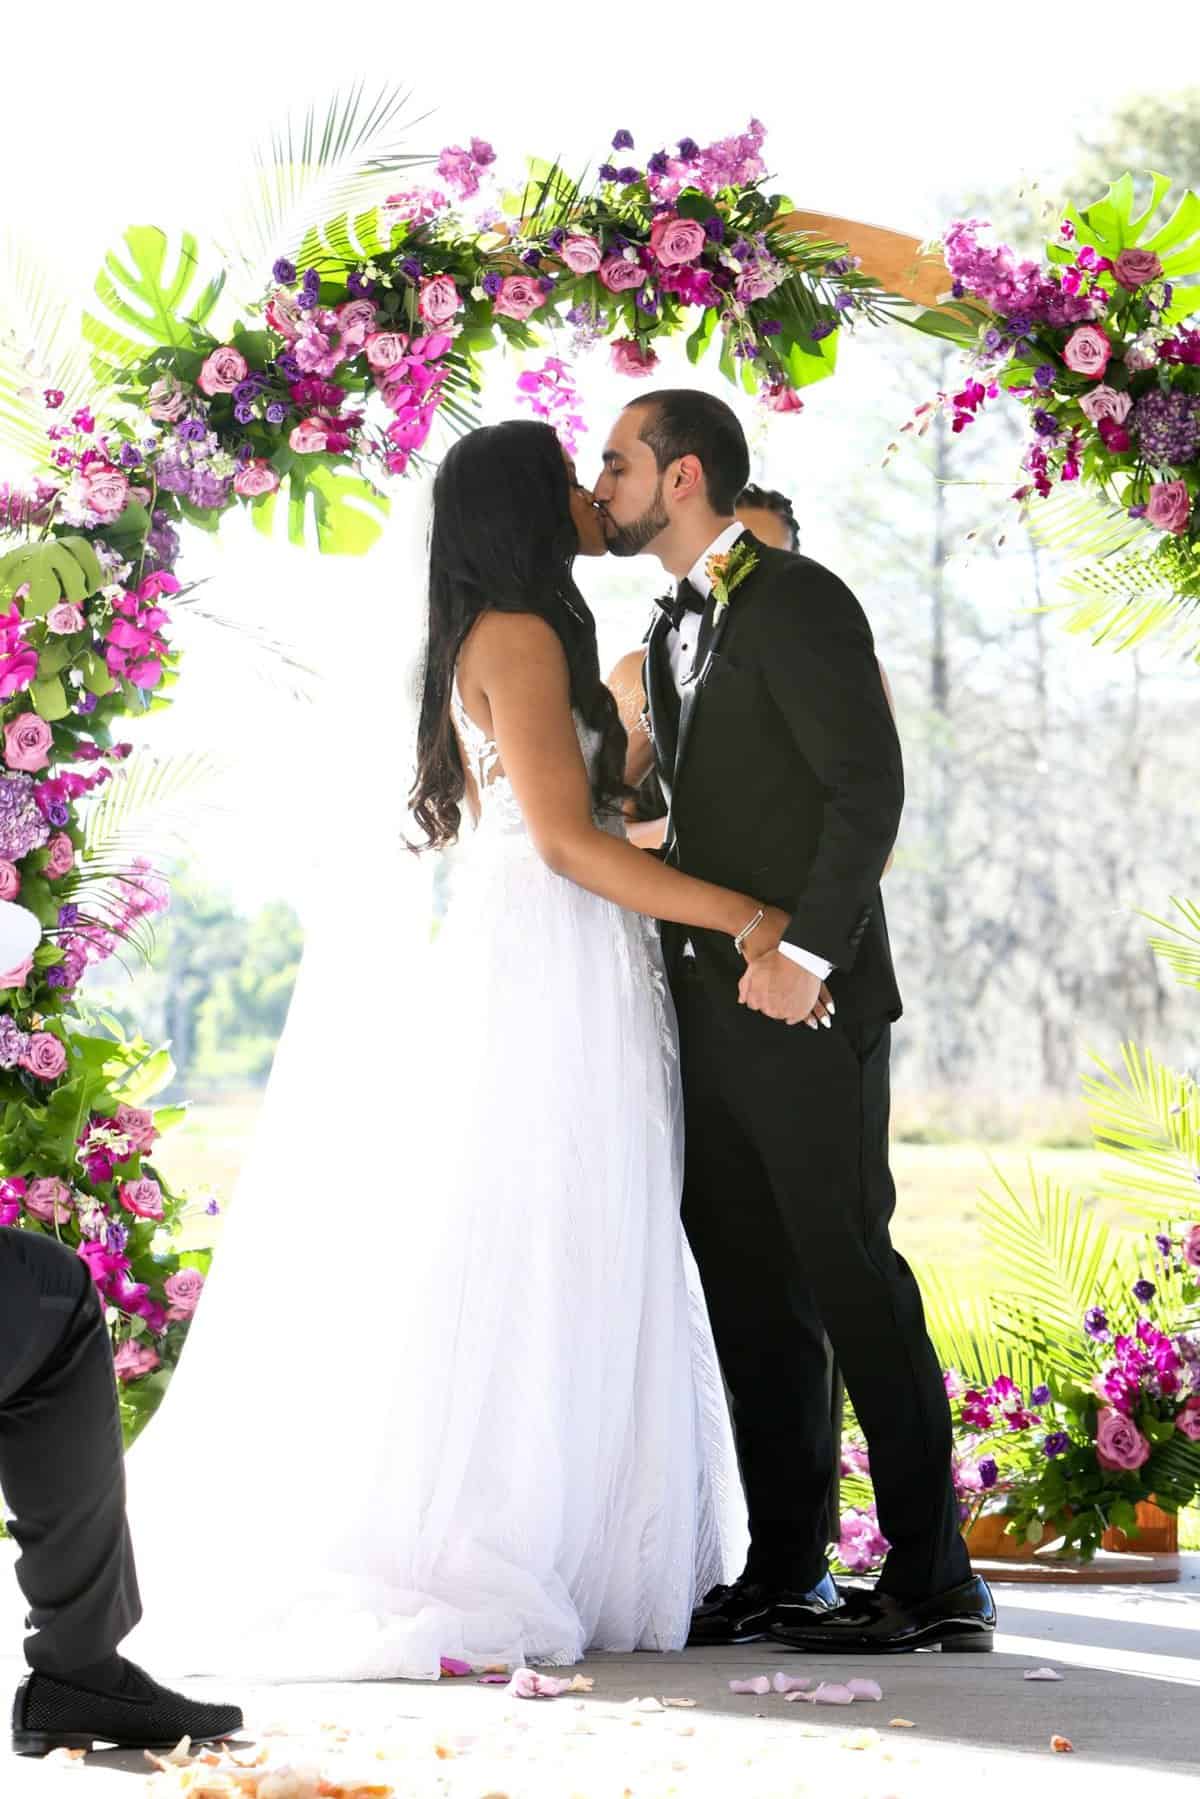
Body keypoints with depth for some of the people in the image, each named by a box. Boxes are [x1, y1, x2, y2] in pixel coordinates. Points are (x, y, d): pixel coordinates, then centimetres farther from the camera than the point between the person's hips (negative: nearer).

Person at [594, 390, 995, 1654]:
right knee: (749, 1290, 9)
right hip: (713, 1011, 9)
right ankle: (783, 1574, 14)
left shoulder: (797, 602, -9)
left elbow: (868, 786, -16)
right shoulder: (674, 631, 19)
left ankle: (934, 1582, -3)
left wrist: (807, 950, -22)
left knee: (849, 1275, -8)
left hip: (803, 1001, -9)